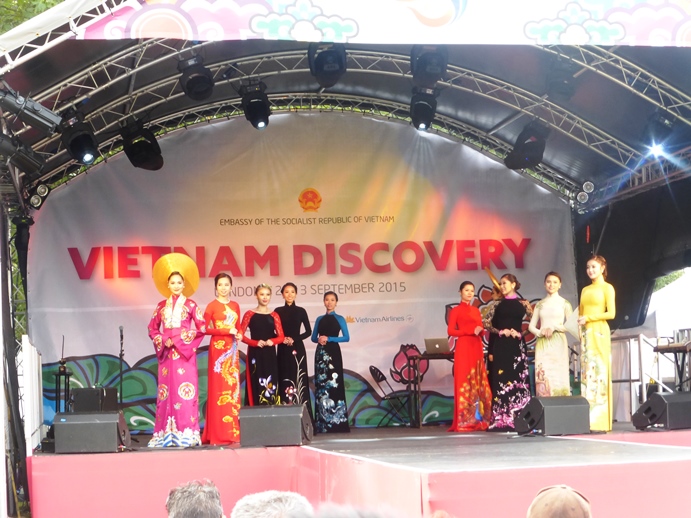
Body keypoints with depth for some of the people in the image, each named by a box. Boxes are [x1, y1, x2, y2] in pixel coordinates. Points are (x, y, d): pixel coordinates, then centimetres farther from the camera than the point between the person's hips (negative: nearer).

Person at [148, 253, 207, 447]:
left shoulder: (191, 305, 3)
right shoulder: (161, 306, 12)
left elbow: (202, 328, -3)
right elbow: (152, 329, 13)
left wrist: (180, 340, -10)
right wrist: (163, 341, -6)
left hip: (185, 353, -3)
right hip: (167, 353, 3)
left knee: (185, 390, -8)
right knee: (167, 391, 0)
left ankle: (186, 433, -9)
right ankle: (166, 434, 1)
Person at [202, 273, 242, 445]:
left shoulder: (235, 306, 14)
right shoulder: (212, 306, -2)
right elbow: (205, 328, -10)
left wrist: (239, 335, -2)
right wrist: (227, 331, -16)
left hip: (232, 349, 5)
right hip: (218, 348, -5)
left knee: (233, 386, 3)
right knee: (219, 387, -6)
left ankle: (233, 431, 6)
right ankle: (219, 433, -6)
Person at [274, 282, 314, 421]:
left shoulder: (300, 311, 5)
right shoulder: (278, 311, 5)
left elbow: (308, 331, 4)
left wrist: (294, 339, -9)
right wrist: (282, 339, -13)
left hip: (297, 349, 0)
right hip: (283, 350, 0)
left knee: (298, 379, -4)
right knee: (284, 380, -2)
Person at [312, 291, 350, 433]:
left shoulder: (339, 319, 2)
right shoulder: (319, 319, 12)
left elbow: (346, 338, -5)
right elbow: (313, 337, 13)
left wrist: (328, 339, -13)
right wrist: (319, 340, -9)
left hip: (333, 352, -4)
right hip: (321, 353, 4)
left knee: (334, 384, -9)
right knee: (321, 385, 1)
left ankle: (336, 422, -7)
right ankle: (322, 424, 3)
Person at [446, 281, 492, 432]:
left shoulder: (476, 310, 18)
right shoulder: (456, 310, 1)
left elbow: (481, 329, 19)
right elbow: (451, 331, -7)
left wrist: (480, 330, -6)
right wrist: (470, 331, -16)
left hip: (477, 348, 6)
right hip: (463, 347, -6)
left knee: (478, 382, 3)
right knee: (464, 382, -8)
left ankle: (478, 419, 6)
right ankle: (464, 421, -7)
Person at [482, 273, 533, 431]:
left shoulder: (523, 304, 7)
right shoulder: (497, 304, 10)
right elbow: (486, 322, 6)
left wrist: (519, 333, -7)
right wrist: (500, 332, -7)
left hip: (517, 346, 0)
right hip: (500, 346, 0)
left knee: (518, 379, -3)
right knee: (501, 380, -4)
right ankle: (500, 419, -4)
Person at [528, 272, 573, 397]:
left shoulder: (564, 303, 4)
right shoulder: (540, 304, 13)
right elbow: (531, 326, 12)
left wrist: (554, 327, -13)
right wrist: (540, 333, -8)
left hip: (558, 344, -2)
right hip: (542, 344, 3)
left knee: (558, 376, -6)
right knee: (543, 377, -4)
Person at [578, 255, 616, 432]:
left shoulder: (607, 288, 1)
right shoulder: (585, 290, 18)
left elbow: (611, 313, -8)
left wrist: (588, 318, -11)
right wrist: (580, 321, -4)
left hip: (599, 332, -6)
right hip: (585, 333, 6)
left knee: (599, 371, -9)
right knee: (587, 371, 1)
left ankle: (601, 422, -10)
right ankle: (589, 421, -1)